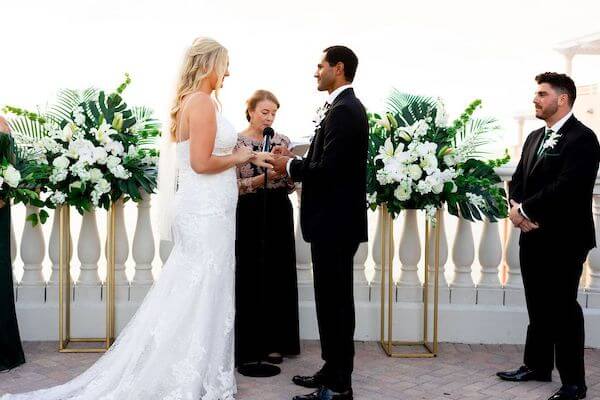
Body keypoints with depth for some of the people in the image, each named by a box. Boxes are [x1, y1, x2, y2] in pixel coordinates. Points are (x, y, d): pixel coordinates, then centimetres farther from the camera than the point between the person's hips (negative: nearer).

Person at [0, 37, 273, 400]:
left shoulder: (189, 101, 15)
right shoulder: (203, 101, -15)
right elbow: (202, 162, -22)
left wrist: (248, 156, 15)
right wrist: (239, 157, -6)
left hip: (199, 209, 10)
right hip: (207, 212, -10)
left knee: (188, 295, 14)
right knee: (203, 296, -2)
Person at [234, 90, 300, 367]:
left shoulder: (282, 141, 8)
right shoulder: (237, 142, -3)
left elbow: (290, 185, 8)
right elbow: (234, 185, -9)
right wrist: (265, 177, -20)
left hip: (278, 214, 4)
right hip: (250, 215, -4)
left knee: (278, 275, 8)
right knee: (249, 277, -1)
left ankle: (273, 343, 19)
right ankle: (248, 345, 11)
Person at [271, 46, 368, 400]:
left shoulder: (343, 110, -17)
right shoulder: (345, 106, 15)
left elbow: (329, 168, -24)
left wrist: (290, 166, -9)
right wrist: (296, 161, 6)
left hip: (335, 223, -10)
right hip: (336, 220, 10)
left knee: (335, 301, -3)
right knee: (333, 298, 16)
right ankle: (334, 371, 28)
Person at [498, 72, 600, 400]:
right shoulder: (535, 137, 15)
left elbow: (566, 187, -22)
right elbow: (519, 179, 13)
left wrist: (525, 211, -16)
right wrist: (516, 207, -7)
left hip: (564, 239, -8)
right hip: (533, 235, 8)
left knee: (563, 308, -2)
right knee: (538, 306, 15)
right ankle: (537, 366, 28)